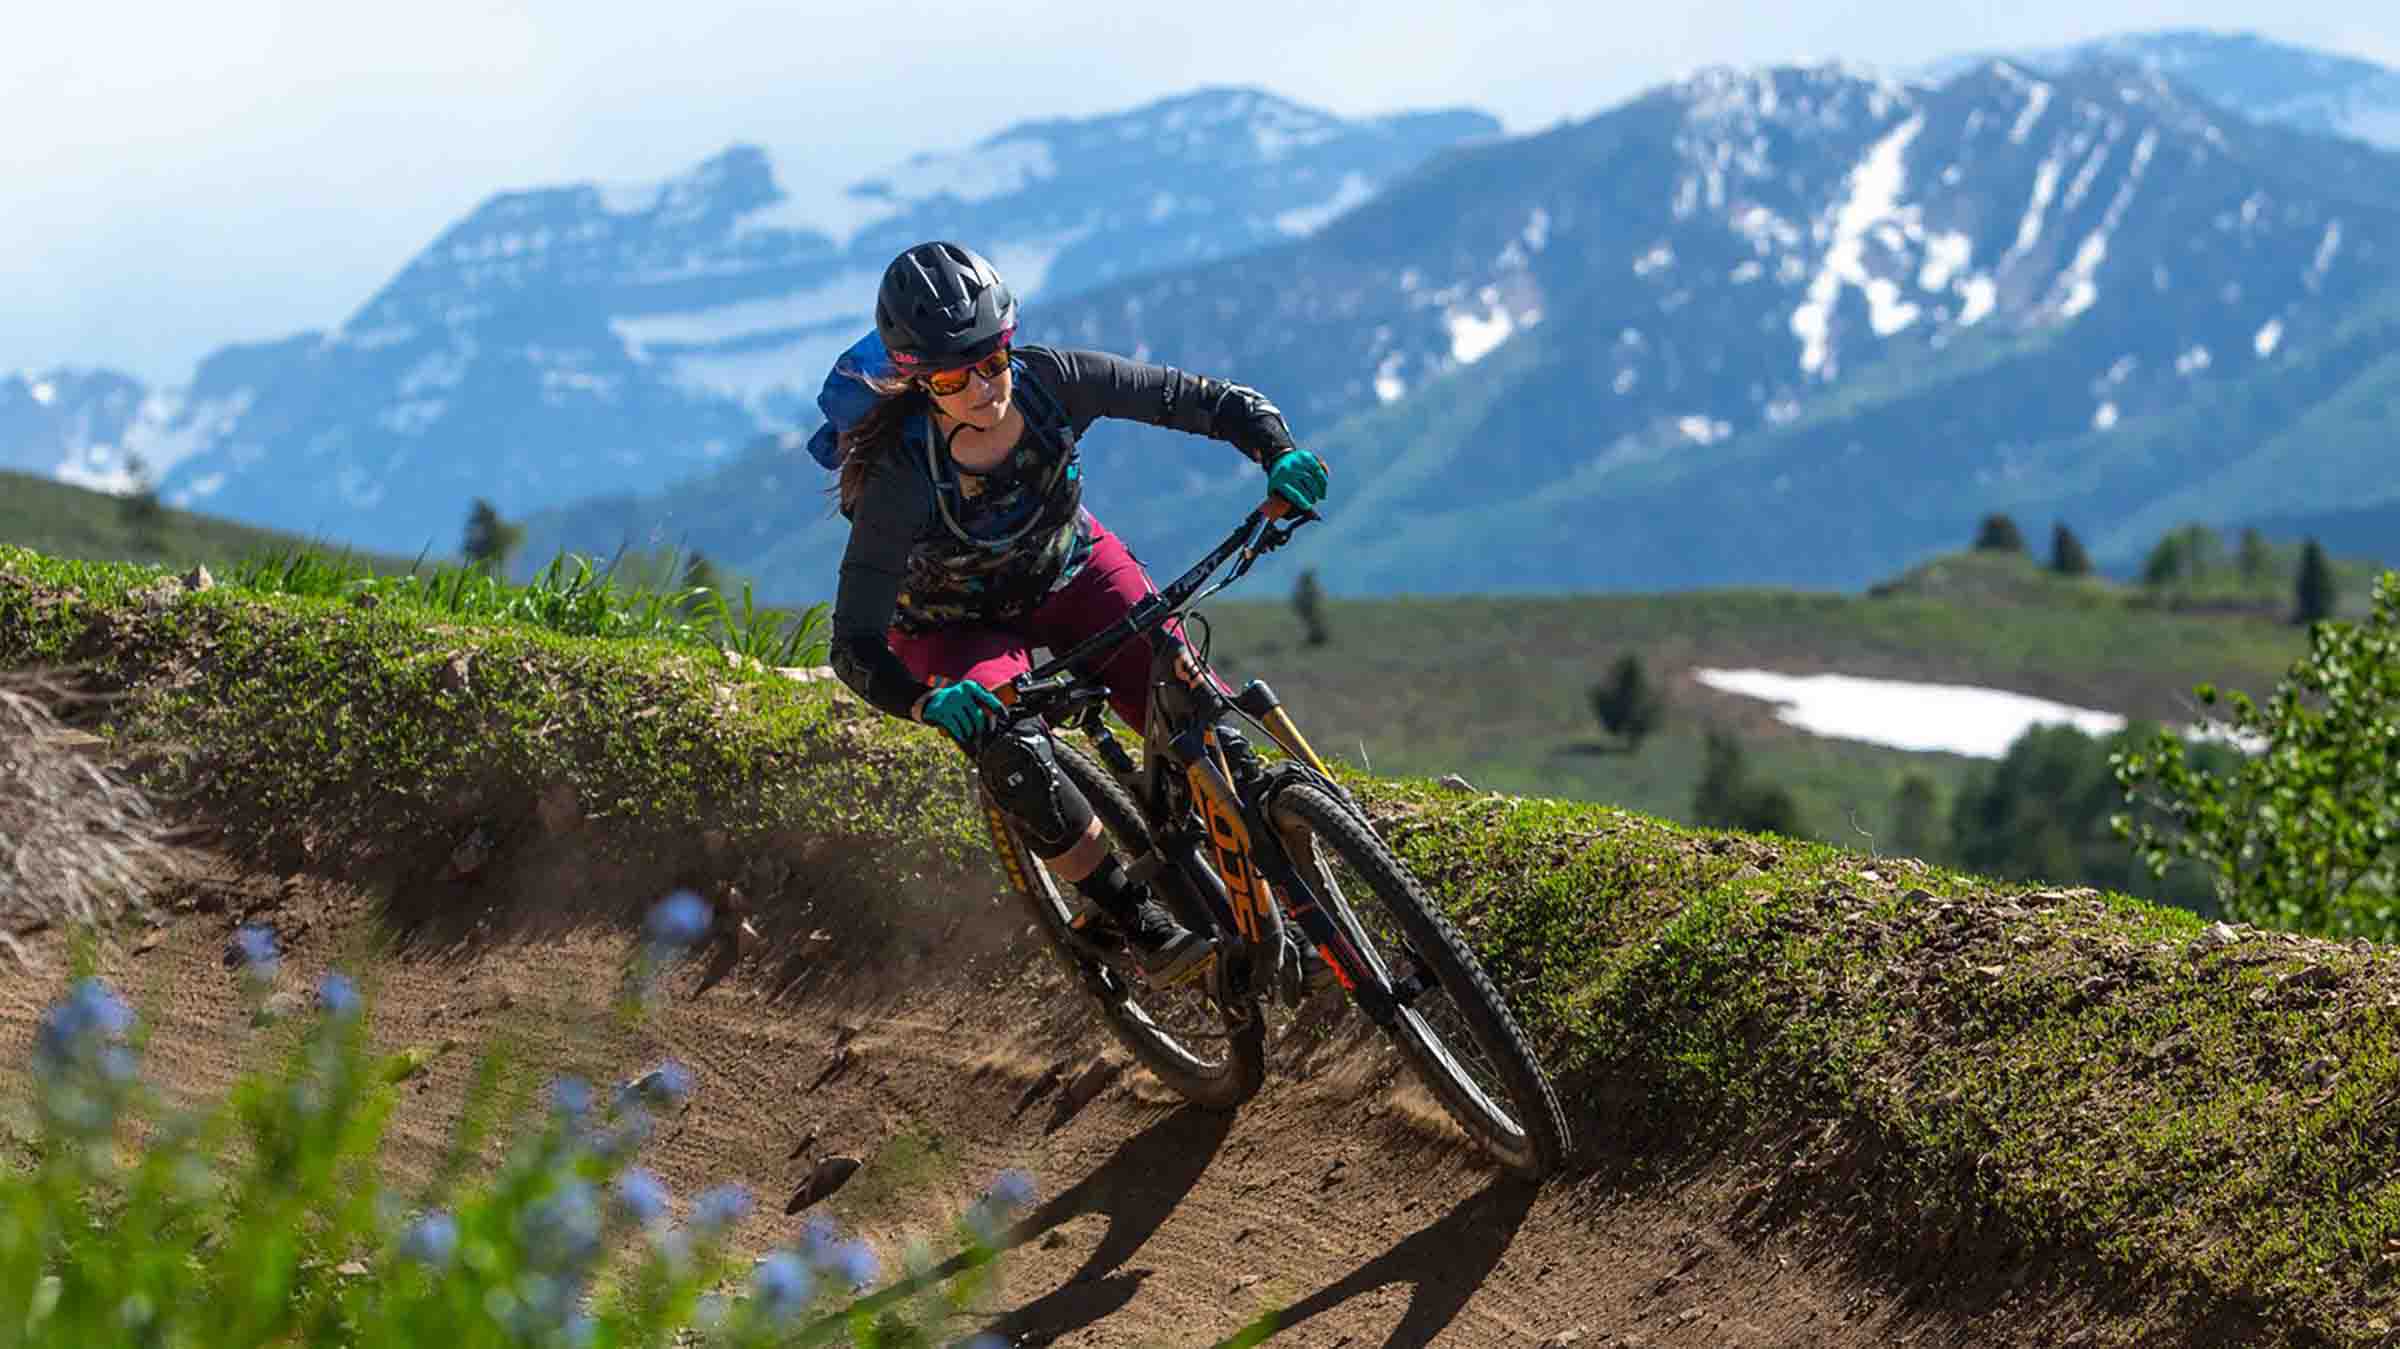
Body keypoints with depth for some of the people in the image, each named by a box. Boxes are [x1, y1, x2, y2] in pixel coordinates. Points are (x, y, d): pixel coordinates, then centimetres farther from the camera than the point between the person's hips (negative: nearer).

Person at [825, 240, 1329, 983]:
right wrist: (931, 704, -54)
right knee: (1012, 754, -32)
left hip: (1070, 569, 3)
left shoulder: (1051, 382, -28)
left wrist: (1281, 455, -42)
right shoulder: (900, 480, -35)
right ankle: (1139, 922, -16)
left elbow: (1203, 400, -23)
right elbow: (855, 644, -34)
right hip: (959, 624, -3)